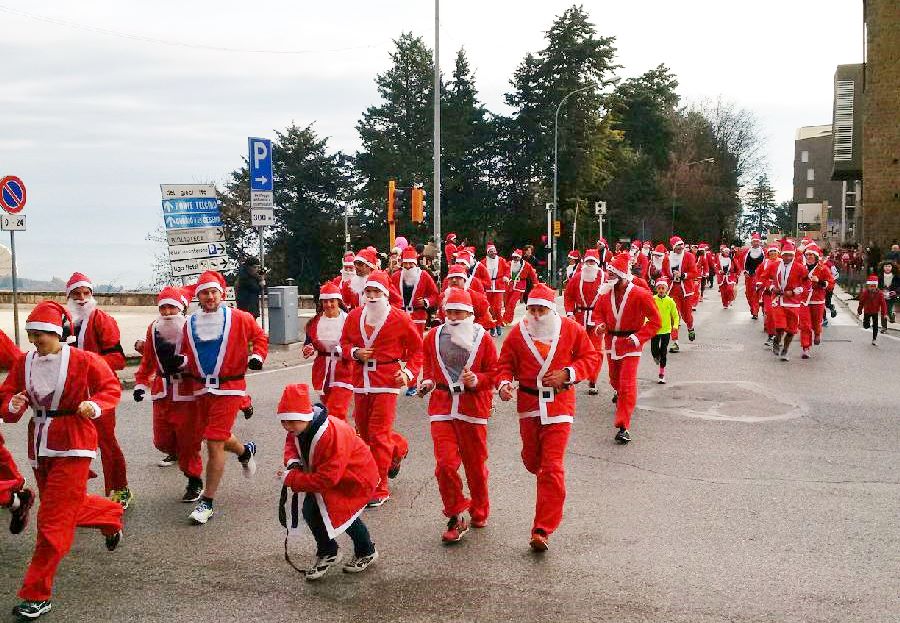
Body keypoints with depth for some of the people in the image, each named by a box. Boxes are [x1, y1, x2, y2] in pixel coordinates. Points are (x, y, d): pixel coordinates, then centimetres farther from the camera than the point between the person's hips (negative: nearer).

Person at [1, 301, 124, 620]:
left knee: (54, 519, -7)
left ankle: (37, 594, 1)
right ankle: (112, 515, 53)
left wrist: (95, 405, -21)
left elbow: (111, 387, -1)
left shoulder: (82, 360, -10)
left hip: (73, 447, -6)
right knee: (69, 506, 21)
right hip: (40, 445, 6)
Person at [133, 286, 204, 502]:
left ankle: (194, 481, 14)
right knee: (162, 440, 11)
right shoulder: (153, 329, 8)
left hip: (187, 394, -5)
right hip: (162, 395, 5)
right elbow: (147, 360, 16)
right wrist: (140, 383, 11)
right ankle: (175, 452, 45)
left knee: (188, 440, -2)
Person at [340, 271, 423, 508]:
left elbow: (417, 348, 3)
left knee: (378, 434, -8)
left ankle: (379, 490, 1)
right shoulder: (354, 316, 7)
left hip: (386, 381, -5)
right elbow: (345, 342, 17)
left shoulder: (399, 318, -5)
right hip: (361, 380, 6)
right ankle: (398, 448, 46)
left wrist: (409, 372, -10)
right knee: (363, 429, 14)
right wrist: (355, 352, -4)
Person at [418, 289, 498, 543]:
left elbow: (494, 372, 2)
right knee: (445, 463, -10)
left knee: (475, 464, 9)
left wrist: (476, 380, -16)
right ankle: (456, 518, 3)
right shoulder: (434, 336, 6)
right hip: (442, 406, 1)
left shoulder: (482, 338, 0)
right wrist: (427, 381, 1)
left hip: (473, 407, -1)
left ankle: (479, 512, 31)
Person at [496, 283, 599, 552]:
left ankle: (542, 530, -4)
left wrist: (567, 373, -13)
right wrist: (504, 384, -18)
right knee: (531, 460, 17)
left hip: (559, 406, -2)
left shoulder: (571, 329, -4)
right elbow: (505, 364, 4)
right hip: (528, 405, 3)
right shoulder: (518, 333, -2)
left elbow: (592, 358, 3)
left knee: (552, 468, -9)